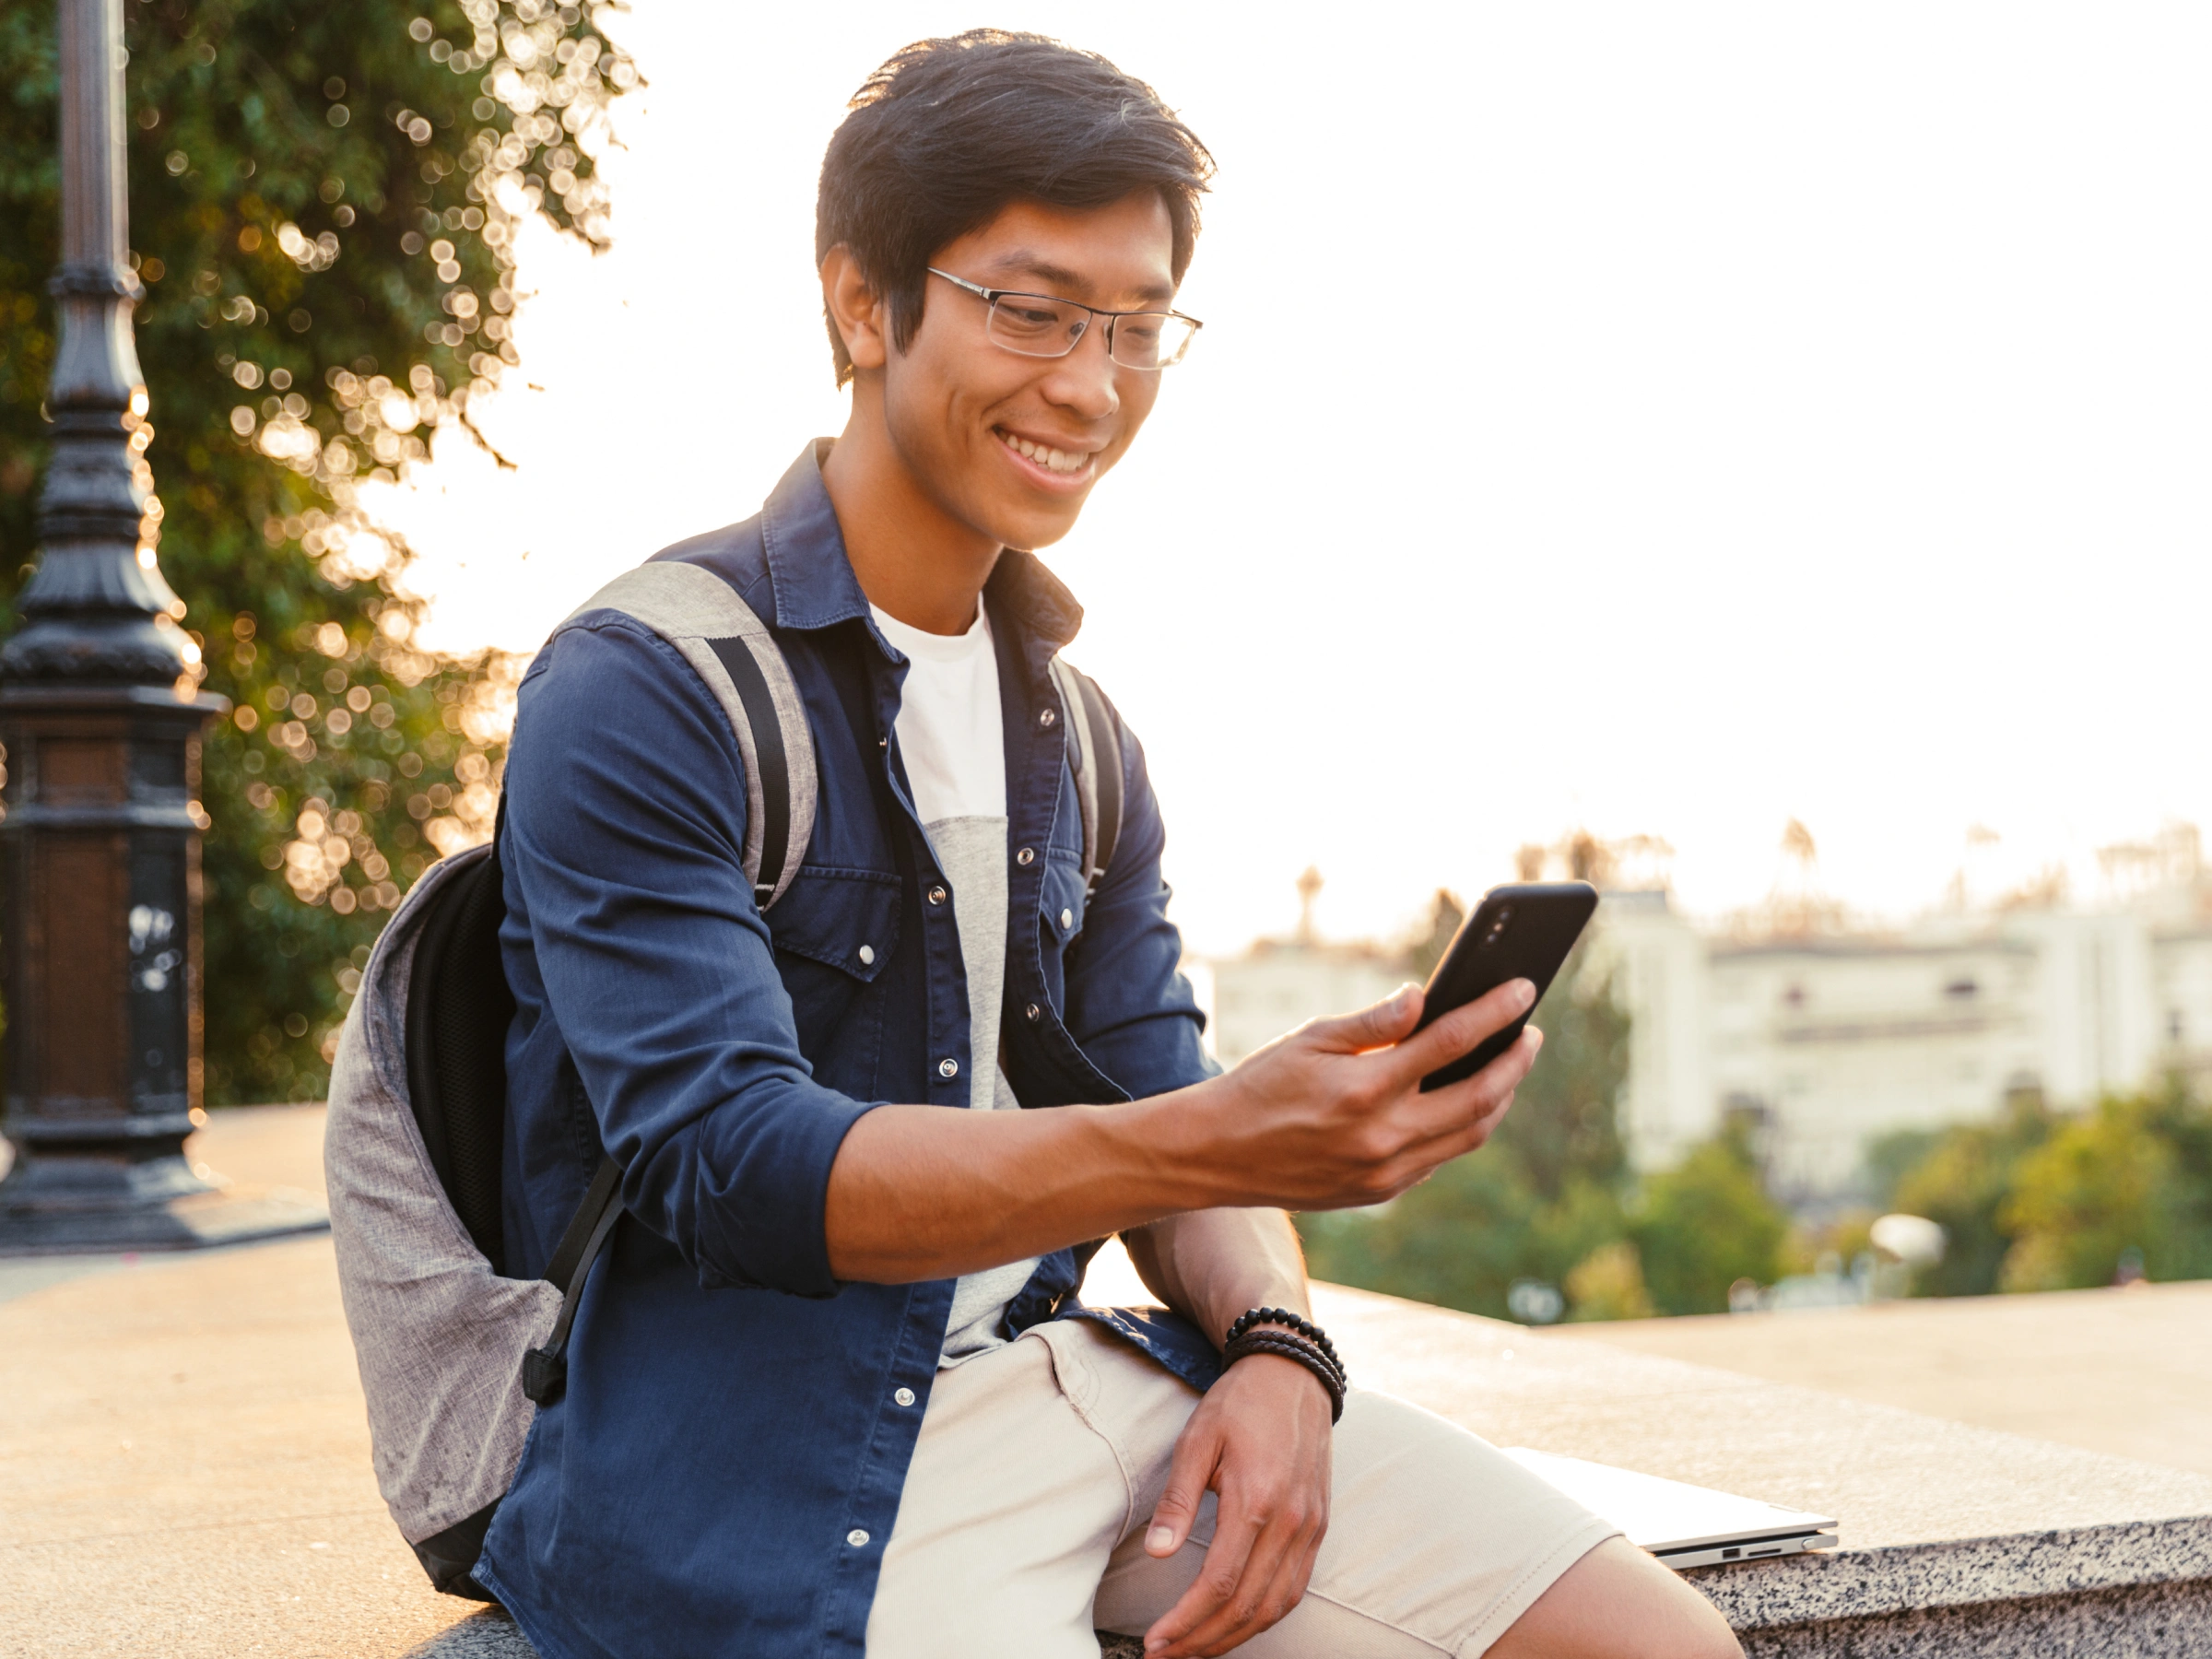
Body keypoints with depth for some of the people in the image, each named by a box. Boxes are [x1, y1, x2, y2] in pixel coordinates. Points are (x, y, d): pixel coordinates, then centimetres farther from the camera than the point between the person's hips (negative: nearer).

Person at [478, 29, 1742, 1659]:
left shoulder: (1073, 729, 14)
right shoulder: (642, 693, -9)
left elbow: (1154, 1109, 15)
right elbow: (726, 1160, -19)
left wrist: (1274, 1347, -8)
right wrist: (1217, 1145, -31)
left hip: (1057, 1369, 6)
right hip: (754, 1438, -6)